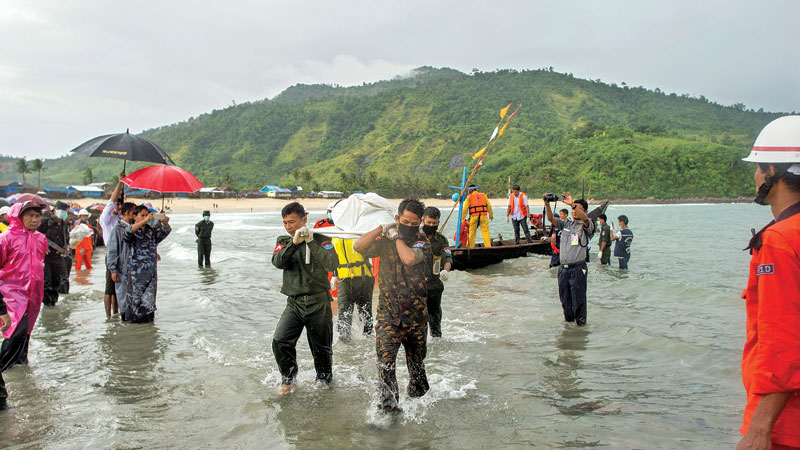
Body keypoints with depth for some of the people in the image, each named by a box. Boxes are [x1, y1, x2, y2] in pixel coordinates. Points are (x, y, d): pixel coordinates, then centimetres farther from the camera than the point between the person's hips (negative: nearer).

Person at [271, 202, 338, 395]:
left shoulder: (320, 240, -2)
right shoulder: (283, 241, 9)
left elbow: (332, 264, -18)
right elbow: (278, 262, -10)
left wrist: (310, 242, -20)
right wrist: (294, 242, -22)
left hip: (318, 303, -2)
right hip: (294, 303, 3)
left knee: (322, 349, 8)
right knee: (280, 341, -14)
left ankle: (324, 381, 33)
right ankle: (288, 378, 10)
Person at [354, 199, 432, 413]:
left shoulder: (422, 242, -4)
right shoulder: (385, 241, 4)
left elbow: (409, 259, -25)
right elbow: (358, 247, -11)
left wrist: (397, 237, -11)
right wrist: (382, 228, -12)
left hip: (415, 313, 0)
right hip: (388, 312, 0)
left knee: (416, 361, 15)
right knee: (385, 359, -17)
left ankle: (418, 395, 40)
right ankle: (389, 404, -12)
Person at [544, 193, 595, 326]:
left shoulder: (586, 226, -1)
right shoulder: (566, 224, 14)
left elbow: (585, 219, -23)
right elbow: (551, 219, 2)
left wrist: (572, 204, -37)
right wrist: (547, 204, -16)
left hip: (577, 269, -5)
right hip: (563, 268, 5)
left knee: (578, 299, -1)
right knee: (565, 299, 13)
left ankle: (581, 323, 14)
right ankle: (568, 320, 28)